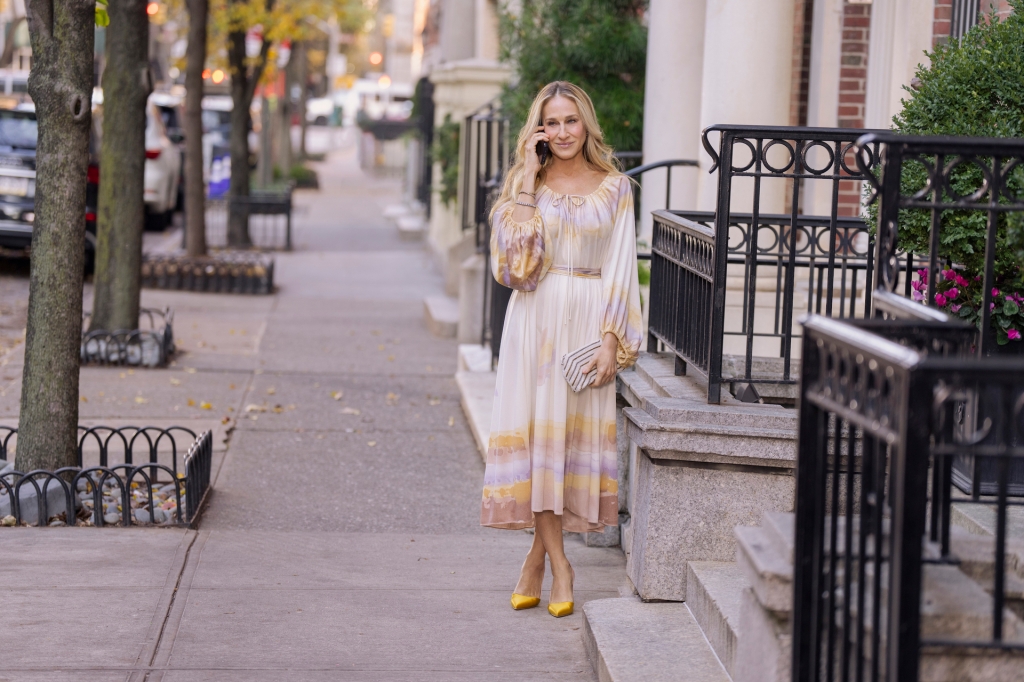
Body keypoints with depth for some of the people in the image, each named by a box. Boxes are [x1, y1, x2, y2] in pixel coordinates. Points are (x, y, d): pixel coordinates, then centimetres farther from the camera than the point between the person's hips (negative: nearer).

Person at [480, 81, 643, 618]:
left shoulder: (614, 188, 4)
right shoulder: (526, 184, 7)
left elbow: (621, 271, 1)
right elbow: (514, 257, -9)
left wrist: (611, 339, -9)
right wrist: (529, 178, -8)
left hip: (589, 320, 0)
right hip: (536, 318, 1)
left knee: (577, 431, 0)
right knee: (536, 428, -4)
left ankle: (538, 555, 12)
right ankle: (558, 563, 2)